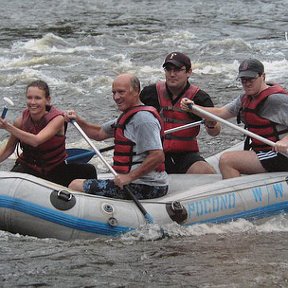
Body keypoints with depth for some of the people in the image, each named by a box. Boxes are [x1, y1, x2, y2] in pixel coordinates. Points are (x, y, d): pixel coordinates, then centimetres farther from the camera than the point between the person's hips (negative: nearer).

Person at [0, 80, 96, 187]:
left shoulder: (57, 118, -19)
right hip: (28, 168, 1)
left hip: (56, 169, -1)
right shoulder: (22, 121, -9)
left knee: (89, 170, -23)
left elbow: (36, 141, -35)